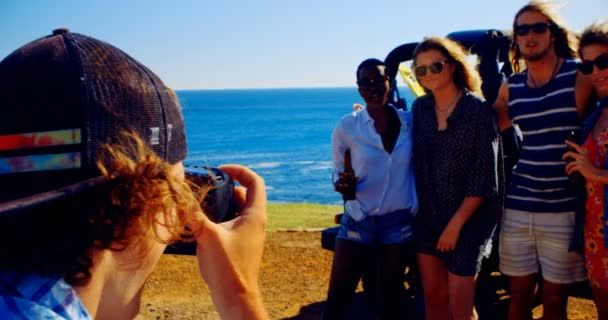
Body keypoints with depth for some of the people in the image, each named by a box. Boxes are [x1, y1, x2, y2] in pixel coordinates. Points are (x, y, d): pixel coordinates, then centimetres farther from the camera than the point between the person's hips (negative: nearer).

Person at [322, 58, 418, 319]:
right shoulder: (347, 126, -6)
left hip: (399, 222, 2)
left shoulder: (410, 122, -1)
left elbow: (418, 167, 9)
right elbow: (338, 172, 5)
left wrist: (417, 208, 1)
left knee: (390, 297, 13)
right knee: (337, 298, 0)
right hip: (358, 221, -1)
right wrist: (342, 185, -17)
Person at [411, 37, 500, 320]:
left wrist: (456, 224, -15)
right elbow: (417, 162, 9)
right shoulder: (420, 107, 4)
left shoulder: (478, 110, -12)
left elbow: (484, 177, -14)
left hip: (467, 219, -5)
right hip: (427, 217, 5)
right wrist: (418, 210, 3)